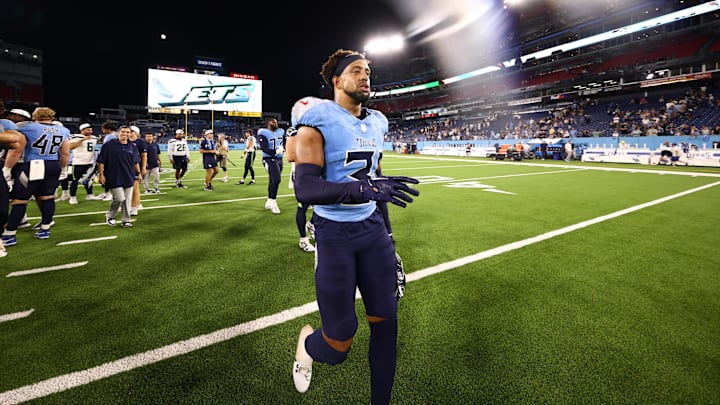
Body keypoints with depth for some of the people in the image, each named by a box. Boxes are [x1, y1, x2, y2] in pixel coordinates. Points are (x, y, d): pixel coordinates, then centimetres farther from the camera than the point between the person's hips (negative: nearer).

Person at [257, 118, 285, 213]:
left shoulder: (281, 132, 11)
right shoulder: (263, 133, -10)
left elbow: (285, 143, 15)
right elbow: (264, 148, -19)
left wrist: (283, 148, -7)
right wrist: (275, 152, -32)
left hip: (279, 159, 7)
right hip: (269, 159, -7)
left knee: (273, 181, 12)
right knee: (276, 180, -17)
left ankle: (269, 202, 24)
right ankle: (273, 202, -3)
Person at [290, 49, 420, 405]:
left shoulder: (376, 122, 10)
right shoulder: (318, 121, -11)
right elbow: (305, 188, -21)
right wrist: (361, 189, -36)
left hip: (372, 228, 6)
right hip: (334, 233, -6)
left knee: (386, 322, 10)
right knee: (339, 345, 1)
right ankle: (307, 344, 39)